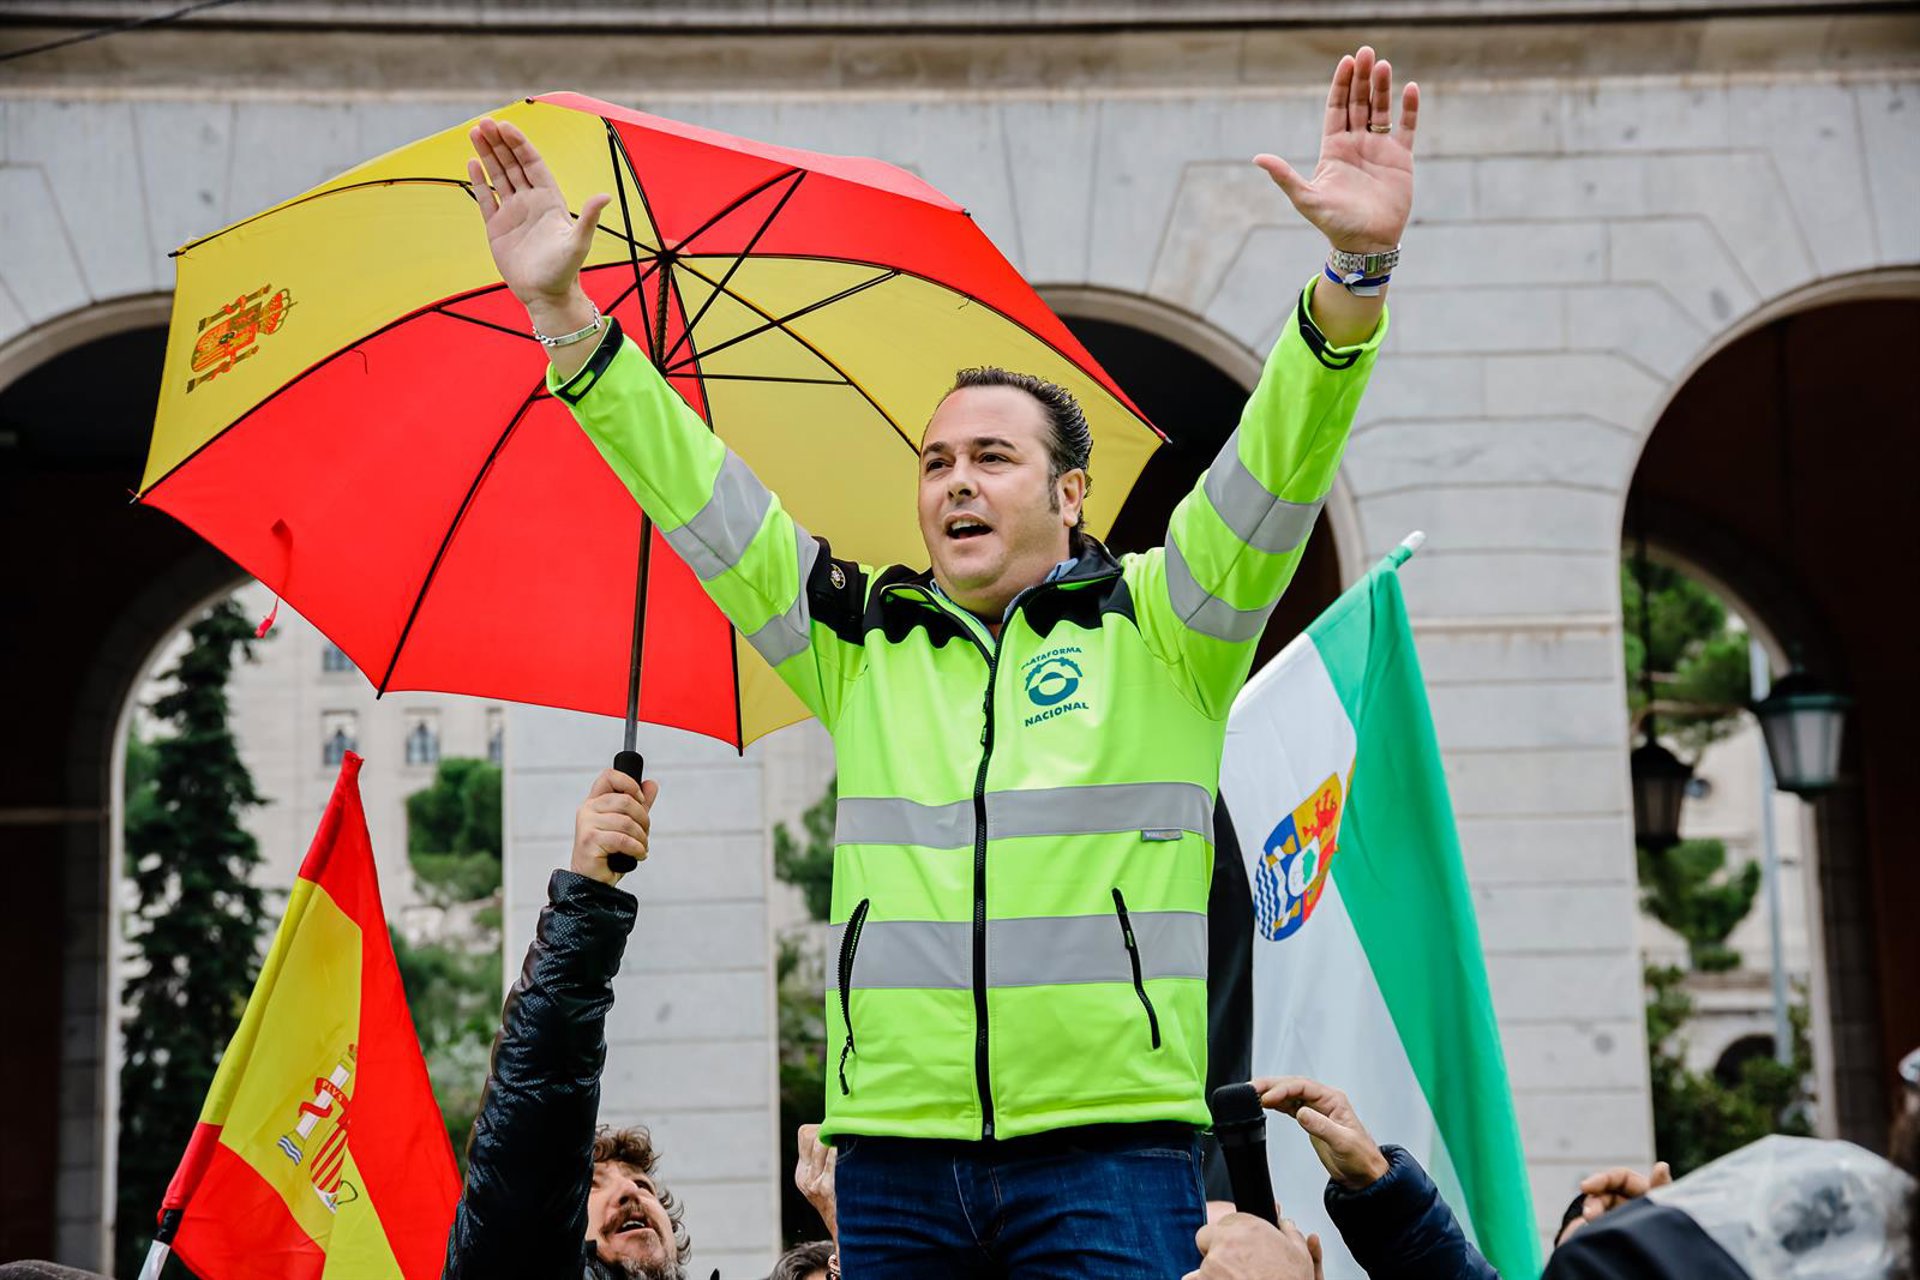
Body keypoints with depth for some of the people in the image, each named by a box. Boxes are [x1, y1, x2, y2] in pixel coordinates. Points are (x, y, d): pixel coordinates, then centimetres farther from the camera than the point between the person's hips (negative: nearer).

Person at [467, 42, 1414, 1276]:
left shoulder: (1157, 625, 5)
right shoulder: (857, 639, 14)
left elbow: (1279, 464, -7)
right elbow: (700, 497, 13)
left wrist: (1357, 268, -22)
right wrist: (565, 312, 7)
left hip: (1108, 1143, -3)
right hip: (894, 1154, 3)